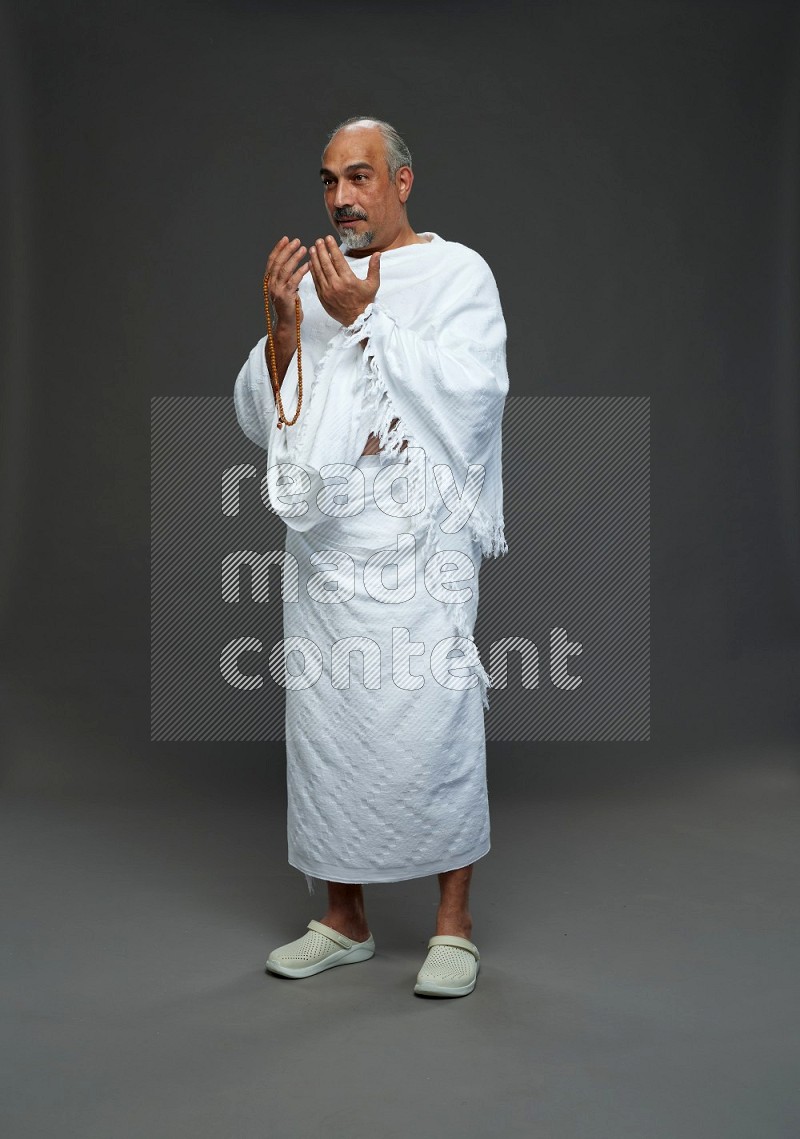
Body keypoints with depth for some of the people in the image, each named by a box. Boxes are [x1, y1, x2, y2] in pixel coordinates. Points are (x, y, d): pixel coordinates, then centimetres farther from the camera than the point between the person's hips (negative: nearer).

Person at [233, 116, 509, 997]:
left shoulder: (458, 273, 2)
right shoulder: (313, 285, 15)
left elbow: (471, 395, -13)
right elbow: (261, 421, 9)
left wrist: (364, 317, -15)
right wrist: (284, 327, -7)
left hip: (420, 546, -5)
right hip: (325, 547, 5)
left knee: (431, 724, -4)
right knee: (324, 726, 7)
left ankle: (454, 923, 13)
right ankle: (343, 921, 22)